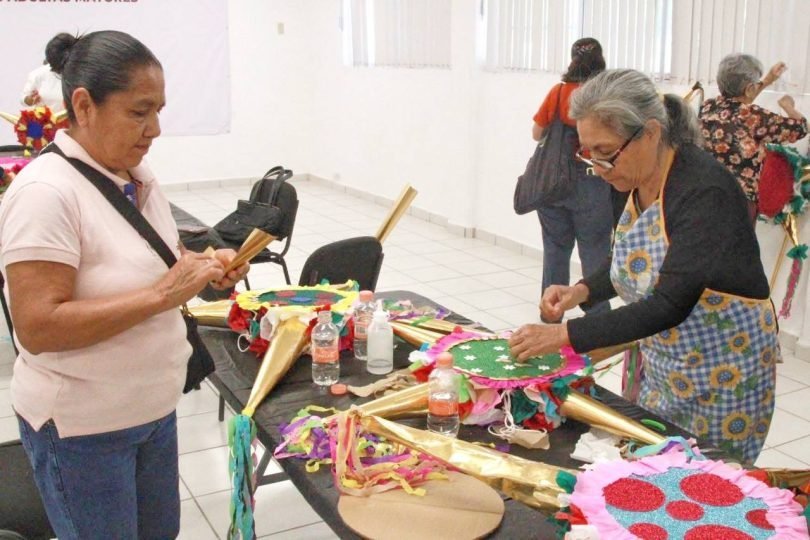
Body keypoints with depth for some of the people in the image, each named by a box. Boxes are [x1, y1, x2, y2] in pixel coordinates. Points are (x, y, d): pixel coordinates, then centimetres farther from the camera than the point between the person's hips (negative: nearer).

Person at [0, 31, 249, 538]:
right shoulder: (45, 192, -23)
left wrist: (203, 267, -4)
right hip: (82, 427, -7)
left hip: (155, 407, 8)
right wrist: (162, 295, -29)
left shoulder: (139, 175, 2)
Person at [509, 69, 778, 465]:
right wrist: (581, 291, -8)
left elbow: (670, 305, -31)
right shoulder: (637, 180, -3)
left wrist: (564, 336, -32)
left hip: (721, 370, -7)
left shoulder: (705, 191, -27)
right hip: (661, 364, 7)